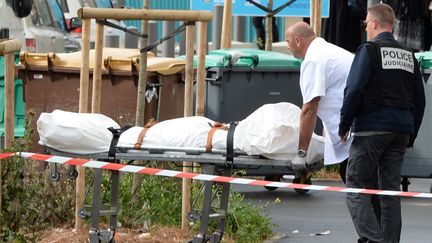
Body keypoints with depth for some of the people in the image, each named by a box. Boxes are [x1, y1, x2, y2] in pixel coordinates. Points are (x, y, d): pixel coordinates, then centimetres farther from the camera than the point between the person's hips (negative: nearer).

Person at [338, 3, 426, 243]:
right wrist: (410, 137, 19)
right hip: (401, 131, 6)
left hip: (371, 128, -6)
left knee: (357, 187, -3)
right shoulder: (408, 55, 16)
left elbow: (354, 91, -13)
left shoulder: (369, 50, -6)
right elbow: (419, 99, 17)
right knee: (390, 190, 9)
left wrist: (344, 126, -4)